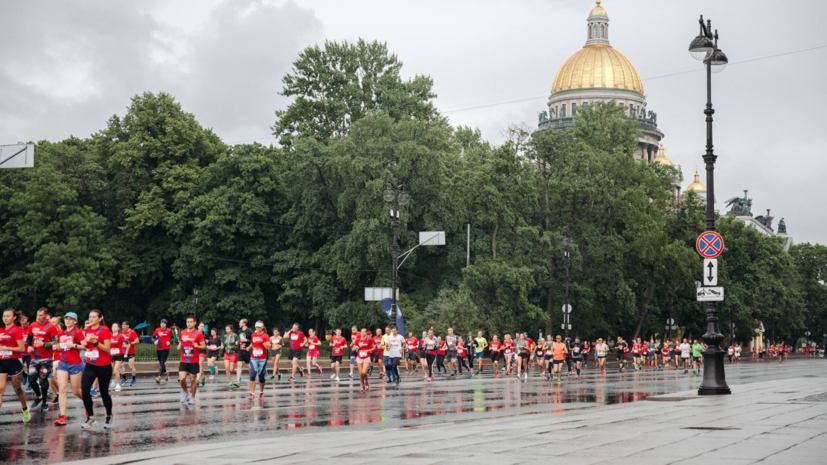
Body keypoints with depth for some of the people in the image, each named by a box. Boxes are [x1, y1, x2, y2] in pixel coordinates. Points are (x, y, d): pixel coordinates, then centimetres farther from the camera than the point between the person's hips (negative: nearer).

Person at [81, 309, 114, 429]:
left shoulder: (104, 330, -11)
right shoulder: (87, 330, 6)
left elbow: (107, 349, -15)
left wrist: (95, 342, -25)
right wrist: (85, 345, -4)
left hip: (104, 366, -5)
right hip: (90, 365, 5)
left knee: (104, 392, 6)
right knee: (84, 391, -10)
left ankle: (109, 417, 27)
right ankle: (91, 417, 4)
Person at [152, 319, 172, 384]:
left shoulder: (169, 330, 0)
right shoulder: (157, 330, 4)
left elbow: (171, 337, 14)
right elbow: (153, 337, 10)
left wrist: (169, 341, -4)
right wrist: (155, 341, -10)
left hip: (166, 348, -4)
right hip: (159, 349, 4)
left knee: (162, 362, -15)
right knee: (160, 362, 11)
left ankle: (159, 376, -23)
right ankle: (166, 373, 35)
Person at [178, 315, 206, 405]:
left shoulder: (198, 333, -5)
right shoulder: (182, 333, 7)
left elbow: (204, 346, -3)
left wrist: (197, 346, -22)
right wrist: (179, 346, -2)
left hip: (194, 362, -3)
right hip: (183, 361, 3)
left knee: (193, 379, 4)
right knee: (182, 378, -9)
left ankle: (192, 397, 18)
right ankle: (185, 392, 19)